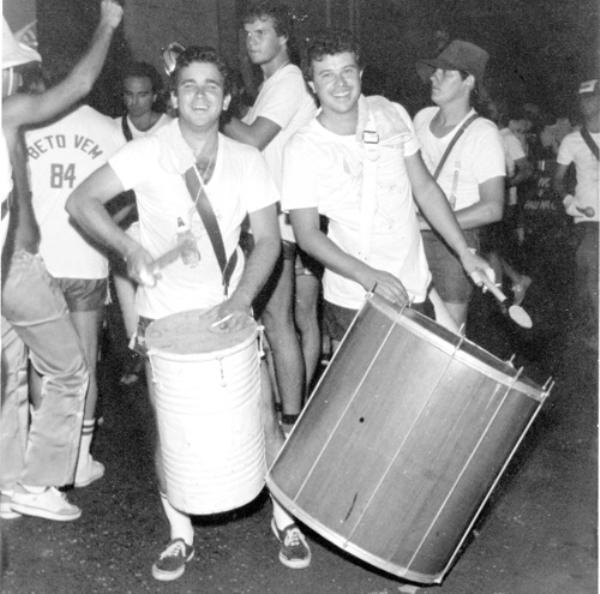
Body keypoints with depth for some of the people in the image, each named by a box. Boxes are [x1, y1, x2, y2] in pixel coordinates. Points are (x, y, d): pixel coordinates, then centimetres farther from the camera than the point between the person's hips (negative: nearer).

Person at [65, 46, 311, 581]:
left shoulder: (247, 160, 0)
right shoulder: (146, 153, -6)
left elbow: (267, 240, 0)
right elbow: (81, 201, -5)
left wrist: (242, 298, -15)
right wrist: (130, 247, -19)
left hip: (230, 311, 1)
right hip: (165, 317, -1)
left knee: (264, 418, 1)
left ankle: (286, 520, 23)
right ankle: (181, 534, 27)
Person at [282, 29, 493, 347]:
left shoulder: (392, 114, 0)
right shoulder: (303, 148, -10)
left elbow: (424, 187, 8)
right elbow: (307, 234, -11)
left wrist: (465, 252, 4)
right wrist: (368, 276, -24)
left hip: (413, 290, 3)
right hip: (351, 301, -3)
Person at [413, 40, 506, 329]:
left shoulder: (482, 133, -13)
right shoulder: (422, 118, 5)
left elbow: (492, 208, -18)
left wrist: (426, 222, -21)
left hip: (454, 242, -5)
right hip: (410, 238, 5)